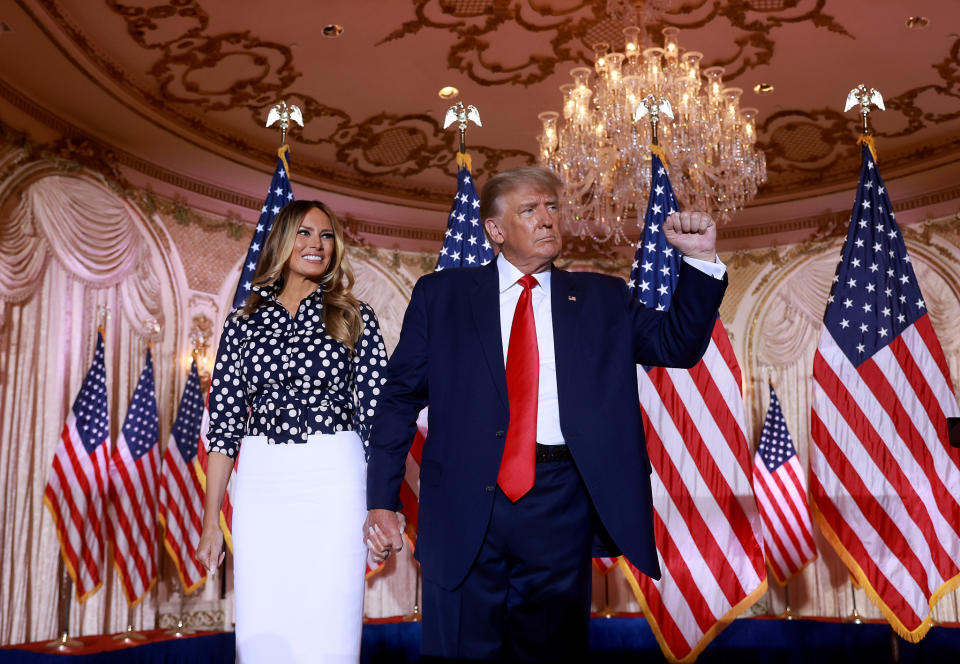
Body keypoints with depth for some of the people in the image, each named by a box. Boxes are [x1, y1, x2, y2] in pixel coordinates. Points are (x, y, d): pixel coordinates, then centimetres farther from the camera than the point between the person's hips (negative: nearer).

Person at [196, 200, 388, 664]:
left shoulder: (355, 319, 6)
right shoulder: (243, 323, 10)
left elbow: (379, 414, 3)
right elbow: (223, 425, 9)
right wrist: (210, 523, 6)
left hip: (333, 481, -1)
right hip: (260, 484, 2)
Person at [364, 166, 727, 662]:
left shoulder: (601, 298, 10)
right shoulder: (440, 295, 5)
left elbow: (678, 345, 6)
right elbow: (399, 399, 4)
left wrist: (701, 259, -6)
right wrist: (381, 500, -1)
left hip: (560, 508, 1)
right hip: (465, 506, -1)